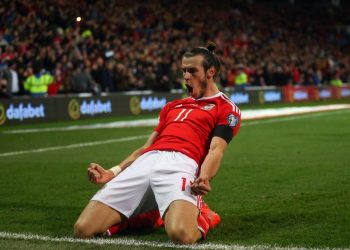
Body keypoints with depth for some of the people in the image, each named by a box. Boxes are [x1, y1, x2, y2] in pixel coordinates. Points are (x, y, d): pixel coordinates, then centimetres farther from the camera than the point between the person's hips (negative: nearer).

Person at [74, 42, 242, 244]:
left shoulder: (226, 109, 14)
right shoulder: (173, 106, 35)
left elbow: (216, 150, -2)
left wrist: (204, 178, -23)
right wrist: (114, 172, 17)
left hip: (179, 163, -5)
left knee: (181, 234, -36)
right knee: (83, 229, -12)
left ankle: (200, 219, 0)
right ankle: (145, 214, 13)